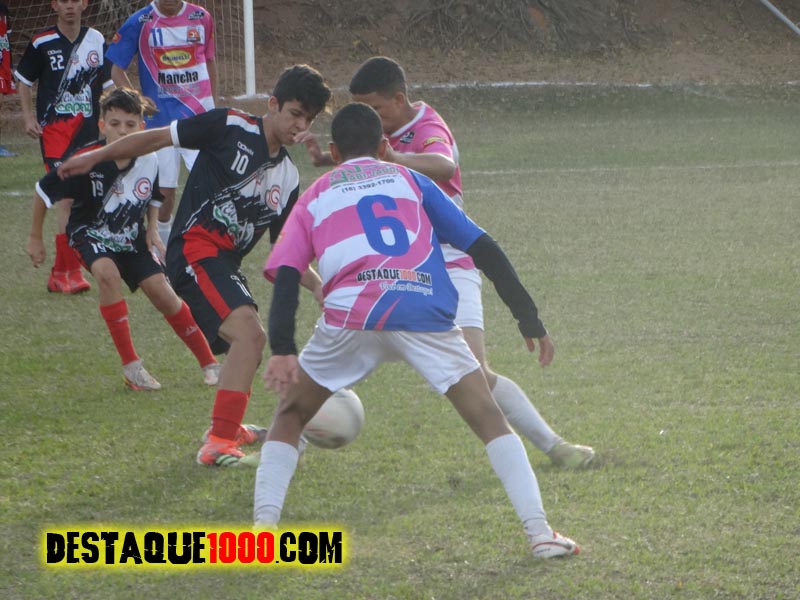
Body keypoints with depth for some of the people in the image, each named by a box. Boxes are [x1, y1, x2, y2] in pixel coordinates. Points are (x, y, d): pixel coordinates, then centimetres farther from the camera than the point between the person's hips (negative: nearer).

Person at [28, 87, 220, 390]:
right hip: (90, 234, -3)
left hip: (131, 238, 3)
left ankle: (209, 363, 11)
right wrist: (35, 238, -5)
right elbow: (44, 191, -13)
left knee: (163, 293, -7)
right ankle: (131, 366, -25)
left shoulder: (149, 161, -15)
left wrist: (152, 230, -5)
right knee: (108, 274, -32)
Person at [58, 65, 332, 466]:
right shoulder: (231, 127, -5)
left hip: (226, 262, 9)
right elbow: (157, 138, 1)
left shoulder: (288, 179, 13)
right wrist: (95, 157, 1)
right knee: (249, 331, -27)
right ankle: (218, 441, -29)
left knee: (247, 342, 26)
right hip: (195, 248, -9)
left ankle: (228, 427, 50)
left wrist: (318, 286, 0)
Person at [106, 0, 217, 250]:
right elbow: (116, 68, -1)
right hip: (161, 116, -1)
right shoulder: (140, 22, -4)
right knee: (165, 188, 4)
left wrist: (213, 104, 17)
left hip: (200, 113, 1)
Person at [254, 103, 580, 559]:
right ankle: (540, 532, -3)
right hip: (427, 315, 0)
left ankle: (264, 524, 7)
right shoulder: (410, 181, 26)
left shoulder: (314, 199, 26)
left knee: (292, 414, 21)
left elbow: (285, 277, 9)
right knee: (489, 419, 9)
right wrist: (528, 317, 18)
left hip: (351, 317, 0)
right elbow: (483, 247, 18)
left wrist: (282, 350, -1)